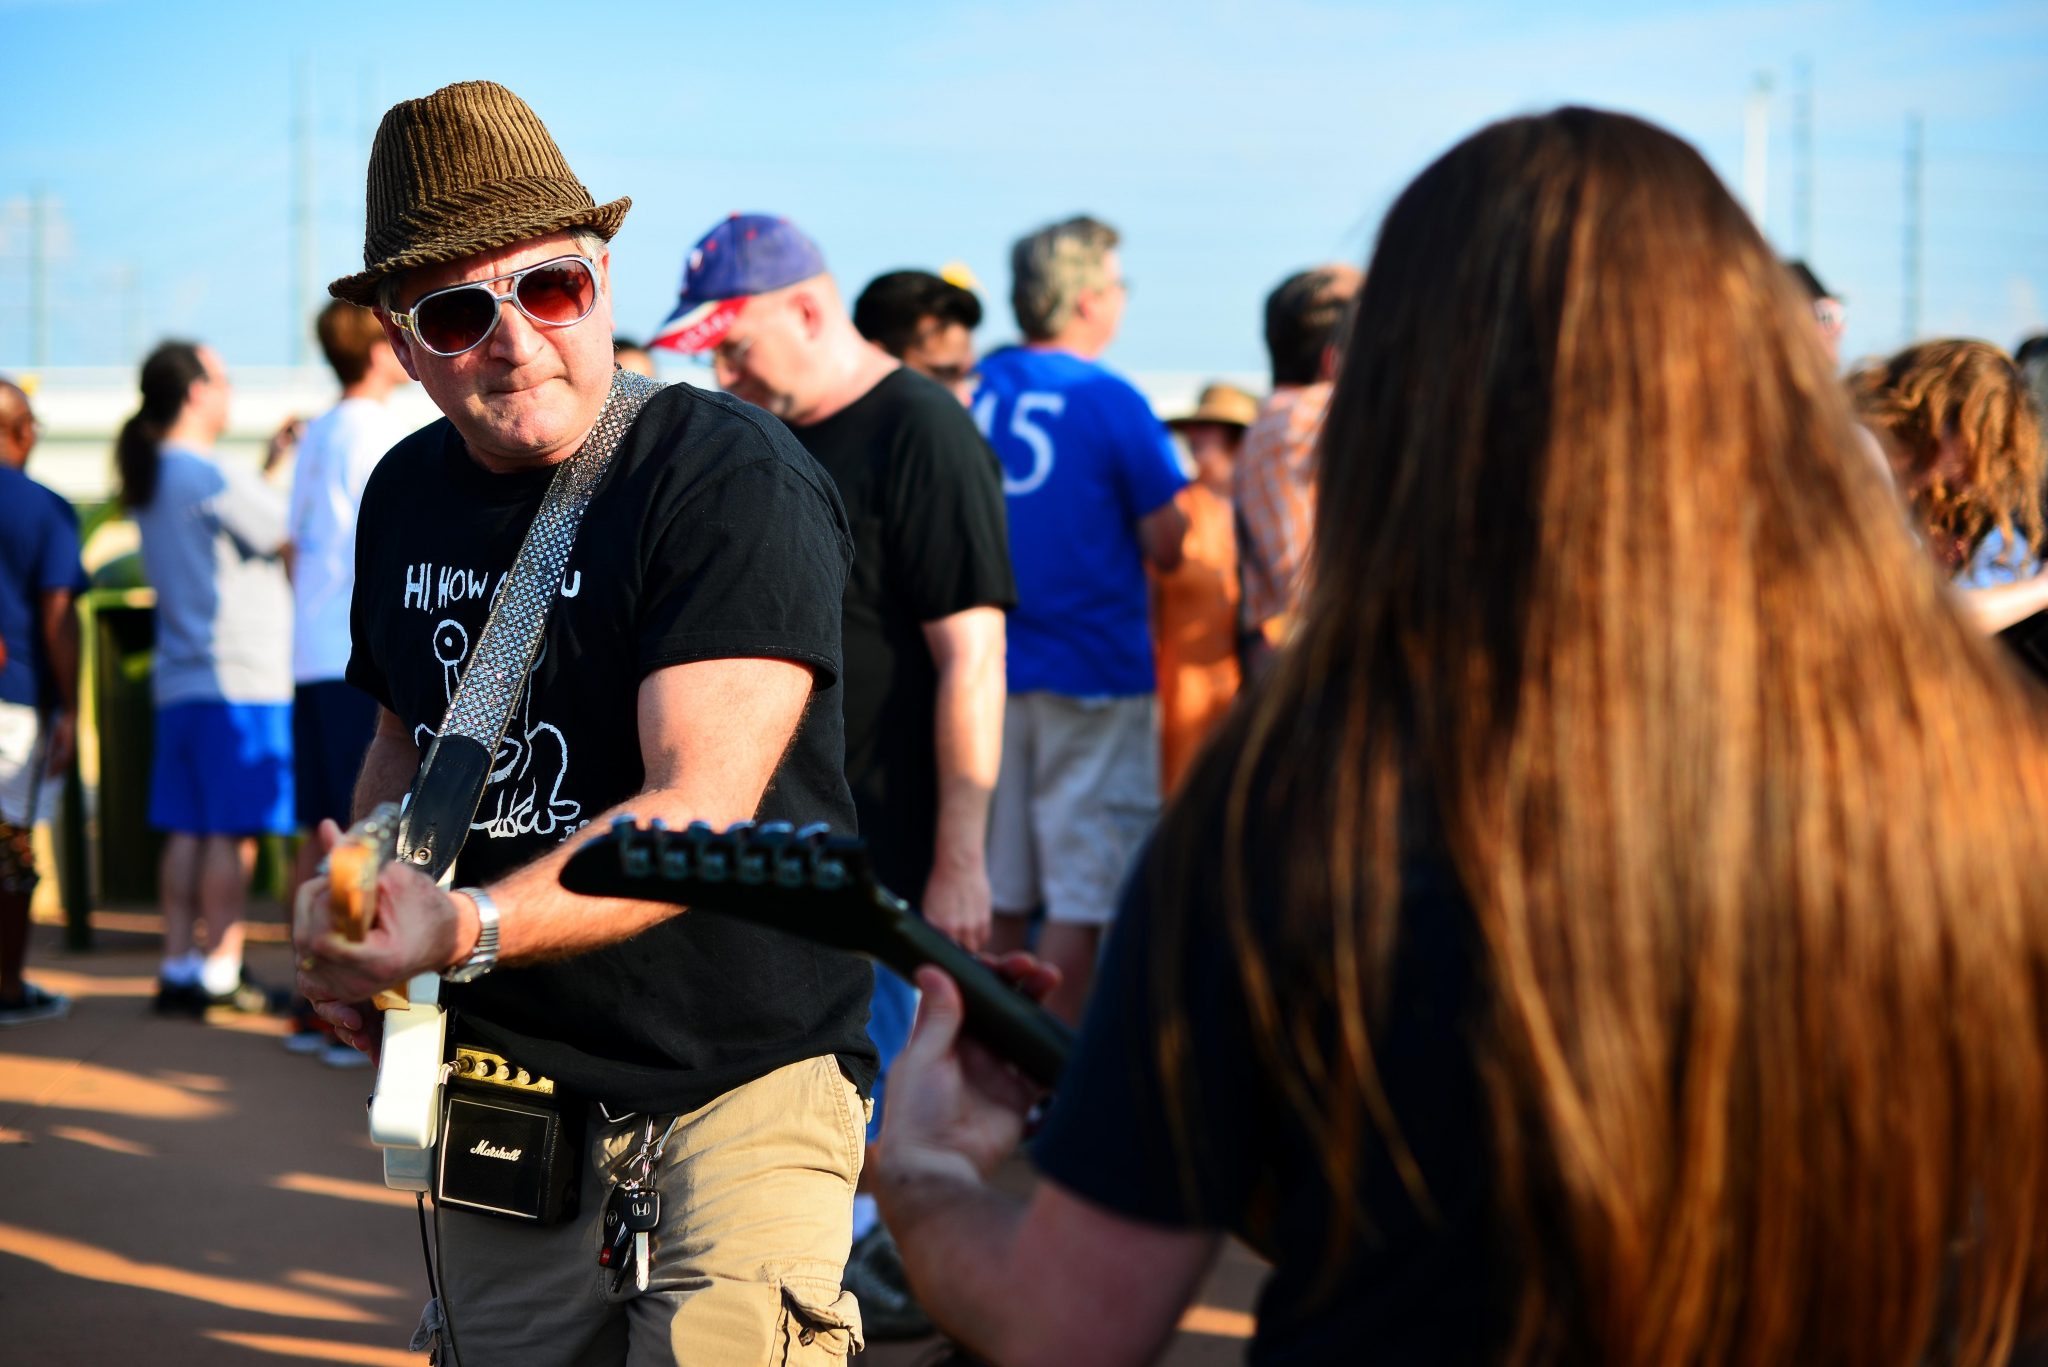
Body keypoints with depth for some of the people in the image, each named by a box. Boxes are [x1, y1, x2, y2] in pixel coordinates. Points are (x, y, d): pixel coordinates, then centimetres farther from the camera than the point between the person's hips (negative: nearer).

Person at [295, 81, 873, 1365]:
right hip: (497, 1073, 6)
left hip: (740, 1065, -6)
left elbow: (701, 810, -27)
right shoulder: (408, 496, 5)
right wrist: (361, 904, 5)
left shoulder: (734, 478, -17)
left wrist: (467, 926, -41)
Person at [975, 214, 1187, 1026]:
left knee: (995, 898, 12)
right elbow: (1166, 549, -8)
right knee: (1084, 897, 0)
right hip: (1093, 672, -5)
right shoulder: (1109, 401, -10)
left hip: (988, 674, 6)